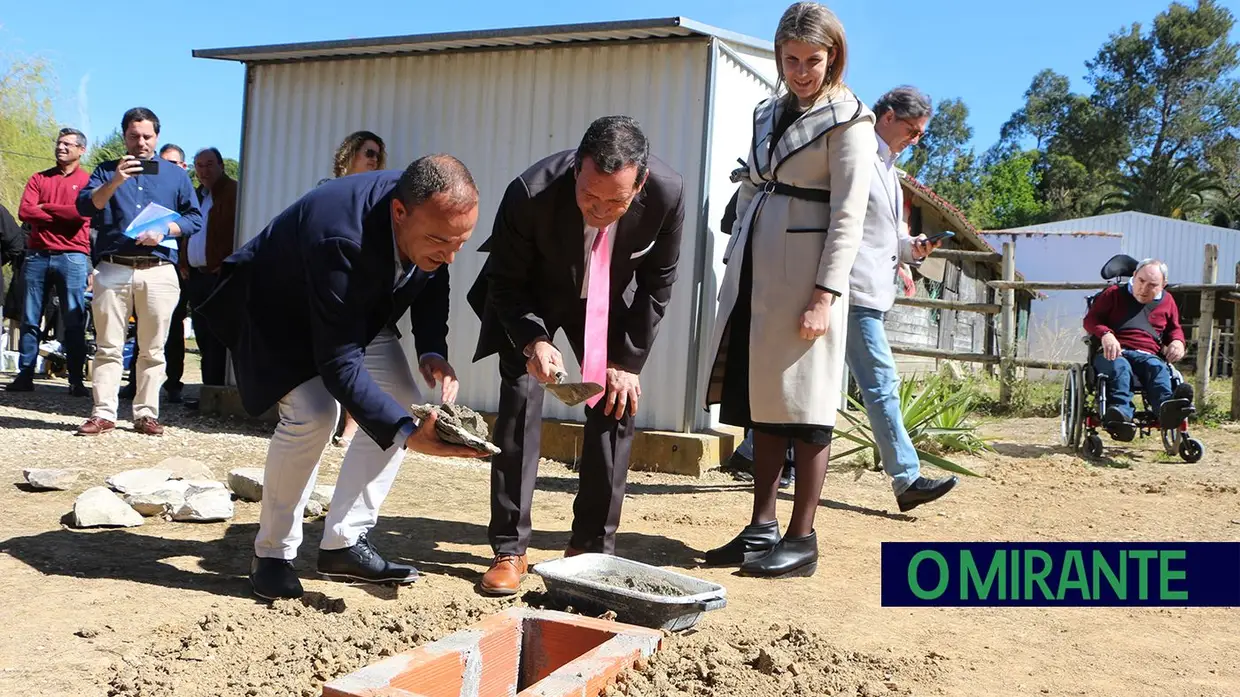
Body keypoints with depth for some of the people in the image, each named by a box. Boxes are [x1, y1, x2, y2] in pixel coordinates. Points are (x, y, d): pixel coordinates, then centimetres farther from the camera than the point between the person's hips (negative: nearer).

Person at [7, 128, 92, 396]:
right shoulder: (39, 179, 14)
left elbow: (82, 213, -12)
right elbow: (24, 212, 1)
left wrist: (45, 207, -2)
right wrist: (63, 214, -7)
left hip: (72, 257, -3)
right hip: (37, 255, 4)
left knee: (74, 323, -3)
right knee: (30, 320, 4)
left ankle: (76, 381, 0)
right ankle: (25, 376, 9)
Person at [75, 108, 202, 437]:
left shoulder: (176, 175, 15)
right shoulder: (106, 171, 14)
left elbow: (194, 218, 8)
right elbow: (85, 205, -2)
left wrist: (164, 230, -9)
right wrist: (115, 181, -17)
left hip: (159, 272, 0)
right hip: (113, 269, 0)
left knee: (152, 349, 1)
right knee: (108, 346, -2)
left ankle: (146, 414, 6)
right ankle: (103, 414, 0)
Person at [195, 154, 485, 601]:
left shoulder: (434, 218, -22)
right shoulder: (340, 239, -43)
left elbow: (431, 284, 0)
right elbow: (339, 364, -40)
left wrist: (432, 351, -18)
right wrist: (408, 434, -47)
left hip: (359, 307, 7)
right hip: (278, 309, -7)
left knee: (401, 403, -5)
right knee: (313, 412, -25)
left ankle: (343, 543, 5)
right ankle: (272, 554, -4)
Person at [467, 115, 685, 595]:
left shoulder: (668, 193, -30)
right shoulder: (530, 193, -37)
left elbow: (656, 283, -12)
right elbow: (505, 283, -20)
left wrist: (627, 359, -14)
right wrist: (533, 340, -38)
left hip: (604, 301, 2)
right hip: (531, 298, -2)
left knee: (618, 403, -8)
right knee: (519, 399, -15)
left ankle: (592, 548, 6)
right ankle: (509, 550, -4)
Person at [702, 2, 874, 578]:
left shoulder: (848, 120, -3)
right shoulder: (768, 114, 17)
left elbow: (848, 216, -10)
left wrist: (826, 294, -18)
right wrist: (734, 267, 14)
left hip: (804, 278, -7)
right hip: (754, 271, 7)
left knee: (802, 406, -3)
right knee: (760, 402, 9)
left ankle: (802, 538, 6)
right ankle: (762, 527, 18)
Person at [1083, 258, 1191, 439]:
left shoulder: (1167, 301, 25)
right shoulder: (1114, 294, 17)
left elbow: (1175, 328, 35)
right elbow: (1090, 319, 9)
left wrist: (1178, 342, 9)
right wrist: (1105, 334, -15)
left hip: (1148, 355, 2)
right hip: (1114, 353, -2)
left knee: (1159, 368, -36)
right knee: (1120, 367, -40)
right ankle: (1121, 414, -68)